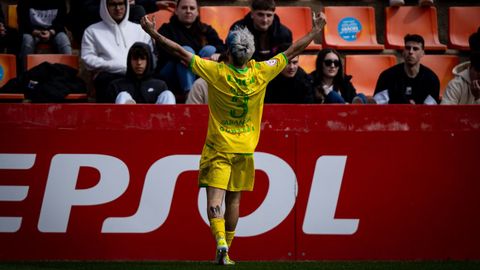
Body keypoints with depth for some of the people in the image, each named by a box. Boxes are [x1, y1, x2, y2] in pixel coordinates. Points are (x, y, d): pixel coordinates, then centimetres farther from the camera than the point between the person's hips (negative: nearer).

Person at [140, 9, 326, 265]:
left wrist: (153, 33, -4)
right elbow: (293, 50, 2)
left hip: (218, 148, -3)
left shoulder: (216, 72, -16)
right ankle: (225, 252, 19)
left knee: (215, 198, -7)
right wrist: (316, 30, 14)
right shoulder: (261, 72, -10)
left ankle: (221, 242, -29)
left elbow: (181, 53, -13)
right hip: (245, 148, 3)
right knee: (234, 200, 13)